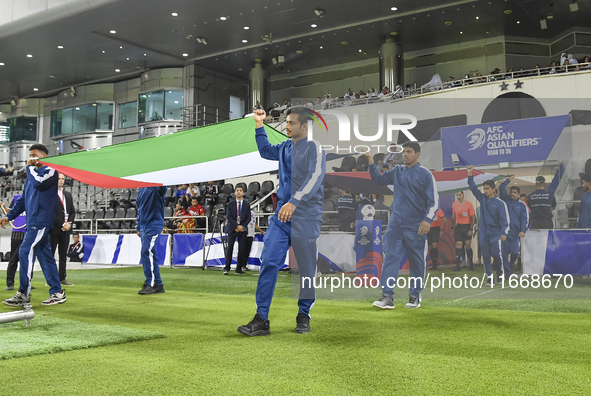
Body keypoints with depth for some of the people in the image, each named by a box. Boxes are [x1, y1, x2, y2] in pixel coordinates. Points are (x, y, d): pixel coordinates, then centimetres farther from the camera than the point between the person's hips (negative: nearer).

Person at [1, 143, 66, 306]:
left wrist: (30, 167, -7)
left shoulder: (50, 171, -3)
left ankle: (24, 294, -12)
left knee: (26, 252, -14)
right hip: (34, 221, 9)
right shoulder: (33, 174, 22)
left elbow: (38, 182, -23)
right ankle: (57, 293, 11)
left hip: (41, 221, -9)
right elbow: (23, 199, 24)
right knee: (45, 256, 7)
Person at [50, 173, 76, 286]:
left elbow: (72, 212, 16)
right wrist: (62, 224, -14)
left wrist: (69, 223, -1)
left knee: (63, 255, 8)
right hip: (54, 229, -6)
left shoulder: (68, 195, 17)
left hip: (66, 229, 6)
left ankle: (62, 278, 13)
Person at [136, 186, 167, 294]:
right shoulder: (141, 190, 18)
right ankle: (158, 284, 13)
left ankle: (150, 283, -14)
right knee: (150, 254, 8)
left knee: (147, 251, -18)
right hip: (143, 225, 8)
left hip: (154, 223, -8)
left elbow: (162, 189, -31)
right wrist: (138, 228, 22)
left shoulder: (157, 188, -4)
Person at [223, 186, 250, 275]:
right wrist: (237, 226, -12)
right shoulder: (230, 204, 8)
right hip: (232, 228, -1)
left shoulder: (247, 204, 11)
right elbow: (228, 216, -1)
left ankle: (239, 269, 2)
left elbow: (248, 217, 6)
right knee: (229, 248, -8)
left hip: (242, 229, 1)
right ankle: (227, 268, -4)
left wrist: (242, 226, -9)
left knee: (242, 249, -3)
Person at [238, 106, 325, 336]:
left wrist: (294, 202, -32)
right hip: (281, 214, 6)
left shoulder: (314, 148, -6)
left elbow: (315, 178, -21)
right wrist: (259, 125, 29)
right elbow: (265, 151, 37)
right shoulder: (285, 147, 15)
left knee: (306, 268, 5)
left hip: (306, 218, -6)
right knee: (268, 262, -4)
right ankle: (261, 320, -1)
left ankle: (303, 316, 23)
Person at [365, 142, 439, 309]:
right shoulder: (397, 171, 12)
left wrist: (428, 219, -18)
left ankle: (415, 295, 19)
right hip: (395, 224, 4)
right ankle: (387, 296, -8)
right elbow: (378, 179, 21)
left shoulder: (425, 174, -2)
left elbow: (434, 201, -5)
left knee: (417, 262, 4)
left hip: (415, 227, -3)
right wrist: (371, 162, 9)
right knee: (390, 258, -6)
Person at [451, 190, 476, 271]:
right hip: (458, 226, 4)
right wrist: (452, 227, 12)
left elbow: (473, 218, -6)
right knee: (458, 245, -4)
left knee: (468, 245, 1)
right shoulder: (454, 204, 8)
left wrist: (471, 229, -11)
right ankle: (458, 265, -7)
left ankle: (471, 264, 16)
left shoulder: (469, 204, -7)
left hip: (467, 226, -3)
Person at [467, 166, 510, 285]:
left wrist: (503, 233, -18)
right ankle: (490, 278, 8)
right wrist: (470, 174, -1)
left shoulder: (500, 203, -4)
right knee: (486, 257, 3)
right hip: (483, 234, 4)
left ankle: (502, 274, 11)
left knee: (497, 255, -9)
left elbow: (504, 219, -8)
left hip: (496, 234, -4)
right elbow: (473, 187, 9)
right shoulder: (482, 198, 9)